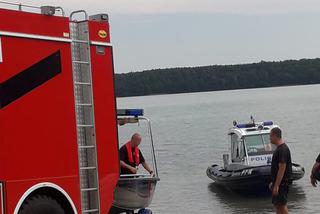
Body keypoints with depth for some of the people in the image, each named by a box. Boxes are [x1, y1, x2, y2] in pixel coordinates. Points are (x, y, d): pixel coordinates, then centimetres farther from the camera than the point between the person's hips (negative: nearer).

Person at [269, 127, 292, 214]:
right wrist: (273, 183, 22)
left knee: (282, 205, -7)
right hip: (277, 182, 10)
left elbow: (282, 169, -23)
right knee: (277, 205, 13)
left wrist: (276, 186, -24)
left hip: (281, 183, -10)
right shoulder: (279, 148, 13)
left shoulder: (282, 150, -19)